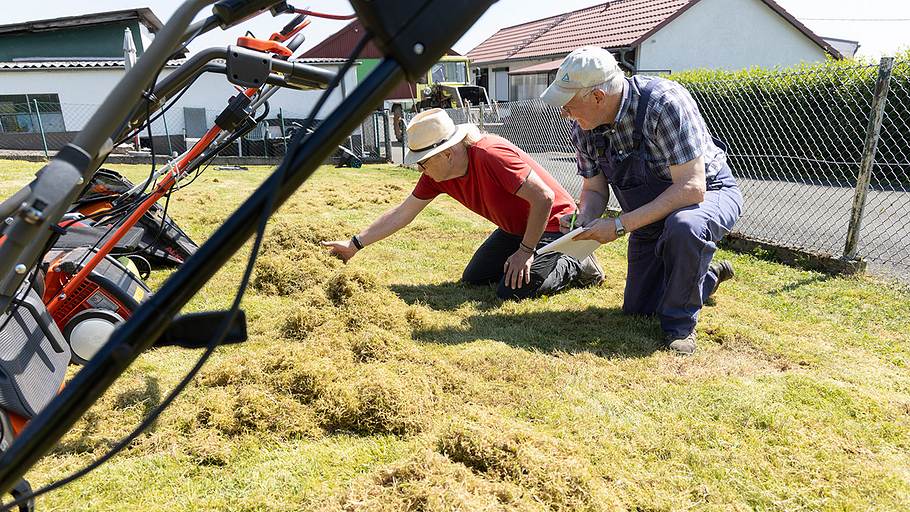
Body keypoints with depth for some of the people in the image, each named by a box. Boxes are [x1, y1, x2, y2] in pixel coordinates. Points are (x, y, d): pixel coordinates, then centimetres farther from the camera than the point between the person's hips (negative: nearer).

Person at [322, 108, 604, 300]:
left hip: (553, 222, -8)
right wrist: (355, 244, -4)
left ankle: (576, 266, 3)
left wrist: (525, 251, -25)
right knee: (472, 279, 10)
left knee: (512, 291, -19)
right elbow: (402, 213, -2)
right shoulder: (436, 173, -8)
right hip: (515, 227, 9)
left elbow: (544, 198, -32)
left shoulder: (491, 155, -33)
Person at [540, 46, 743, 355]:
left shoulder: (665, 103, -35)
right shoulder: (583, 126, -14)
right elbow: (594, 190, -3)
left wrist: (620, 225, -38)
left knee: (684, 226, -43)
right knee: (637, 309, 13)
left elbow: (691, 188, -37)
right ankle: (708, 277, 39)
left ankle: (680, 324, -17)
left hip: (708, 193, -6)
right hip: (652, 213, 7)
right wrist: (583, 221, -25)